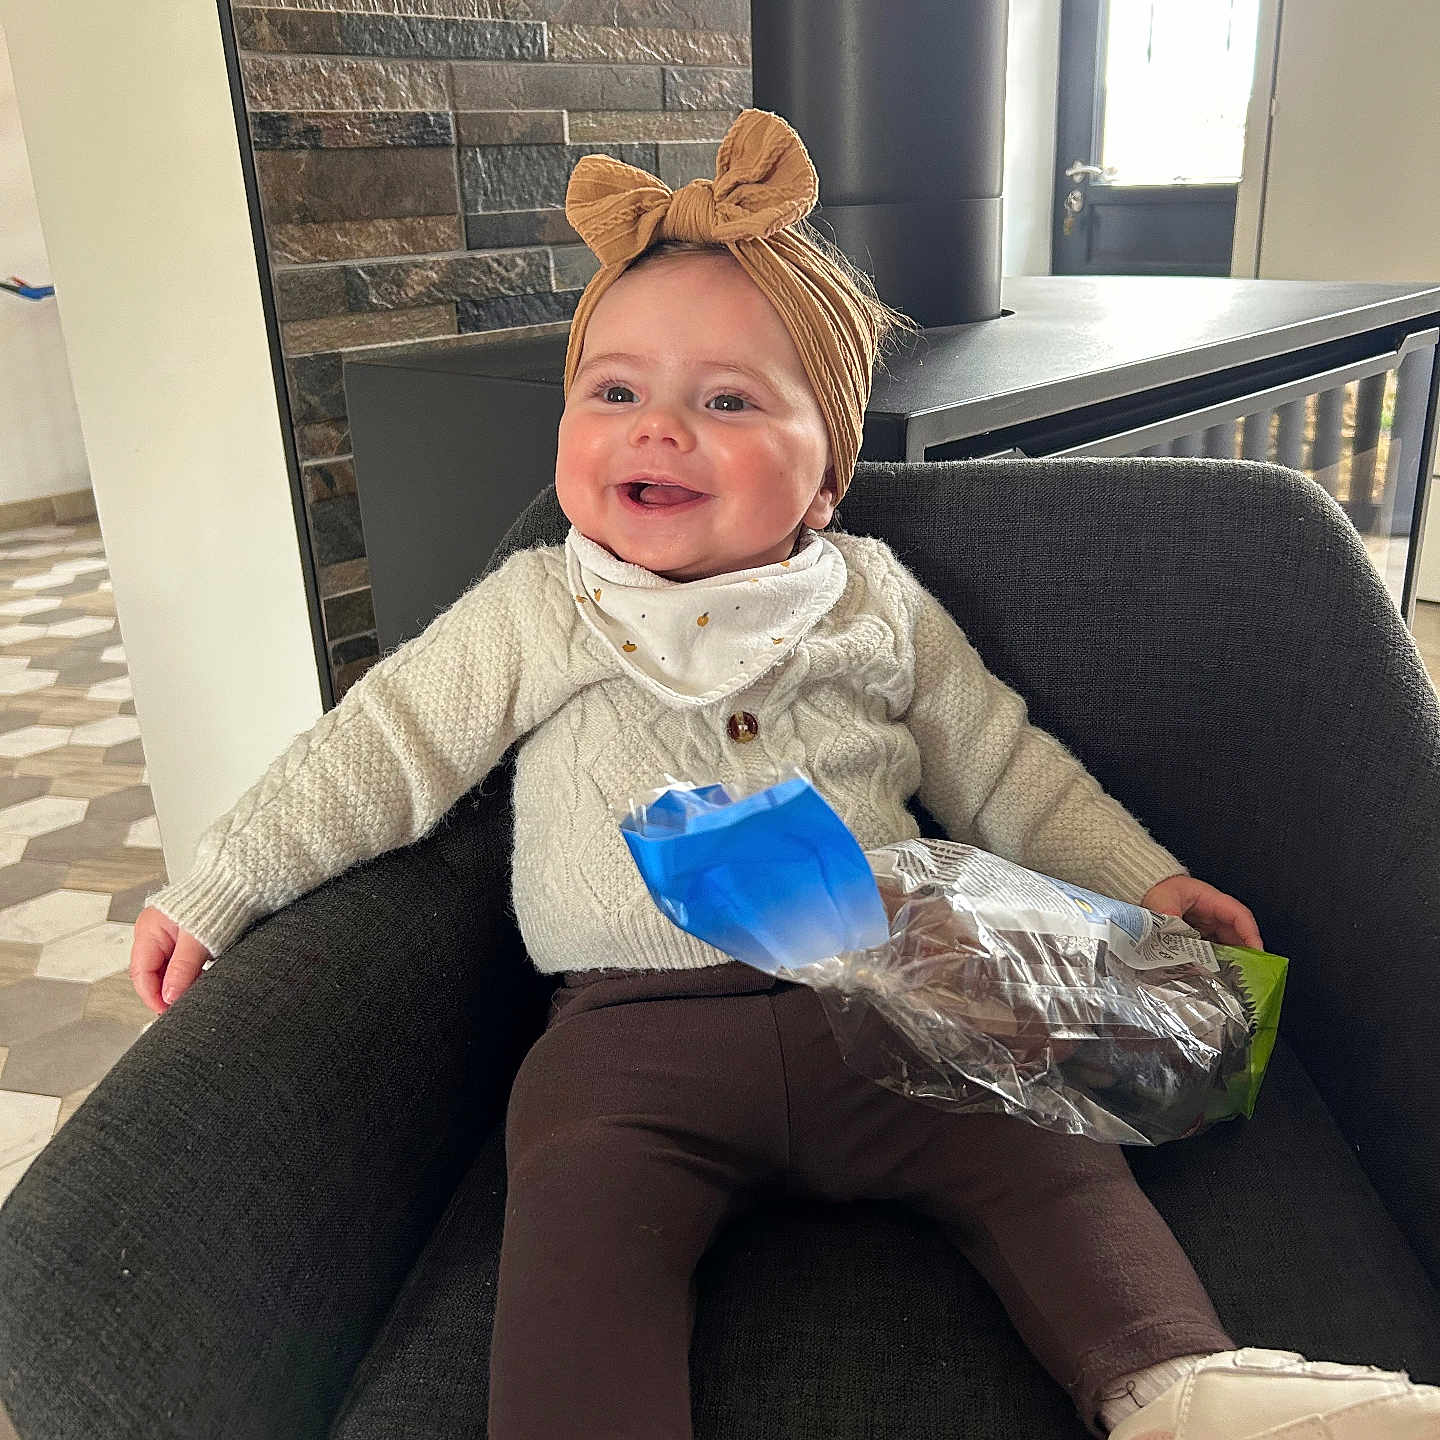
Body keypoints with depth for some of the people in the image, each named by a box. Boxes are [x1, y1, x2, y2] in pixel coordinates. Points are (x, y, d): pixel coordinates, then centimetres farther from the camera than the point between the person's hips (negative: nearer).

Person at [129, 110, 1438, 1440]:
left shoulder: (877, 604, 11)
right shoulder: (529, 613, 8)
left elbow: (1003, 770, 18)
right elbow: (381, 754, 10)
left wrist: (1142, 883, 13)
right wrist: (216, 888, 6)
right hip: (635, 1032, -1)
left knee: (1041, 1143, -16)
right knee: (580, 1222, -26)